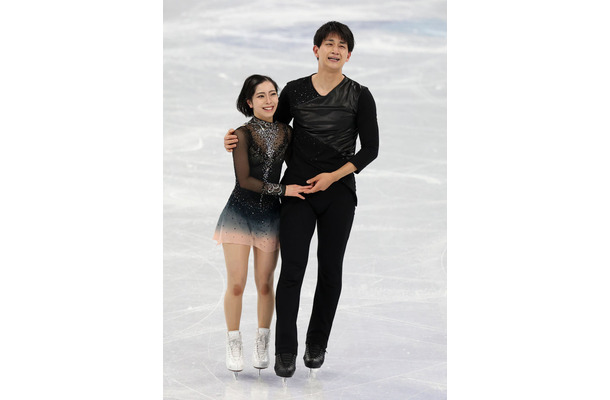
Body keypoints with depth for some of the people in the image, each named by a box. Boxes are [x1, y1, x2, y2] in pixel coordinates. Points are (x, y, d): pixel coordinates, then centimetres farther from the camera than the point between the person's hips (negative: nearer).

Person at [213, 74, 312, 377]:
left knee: (264, 284, 6)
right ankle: (233, 345, 10)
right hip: (240, 212, -3)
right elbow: (244, 179, -14)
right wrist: (282, 190, -18)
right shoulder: (243, 134, -9)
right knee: (236, 284, -4)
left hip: (270, 215, 3)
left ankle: (262, 344, 20)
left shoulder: (287, 132, 2)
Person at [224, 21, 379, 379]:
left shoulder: (359, 95, -1)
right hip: (298, 189, 0)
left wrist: (333, 176, -12)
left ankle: (317, 345, 20)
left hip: (339, 192, 0)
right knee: (292, 268, -7)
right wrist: (240, 140, -1)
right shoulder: (295, 91, 4)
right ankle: (285, 351, -4)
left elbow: (371, 148, -2)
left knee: (330, 268, 6)